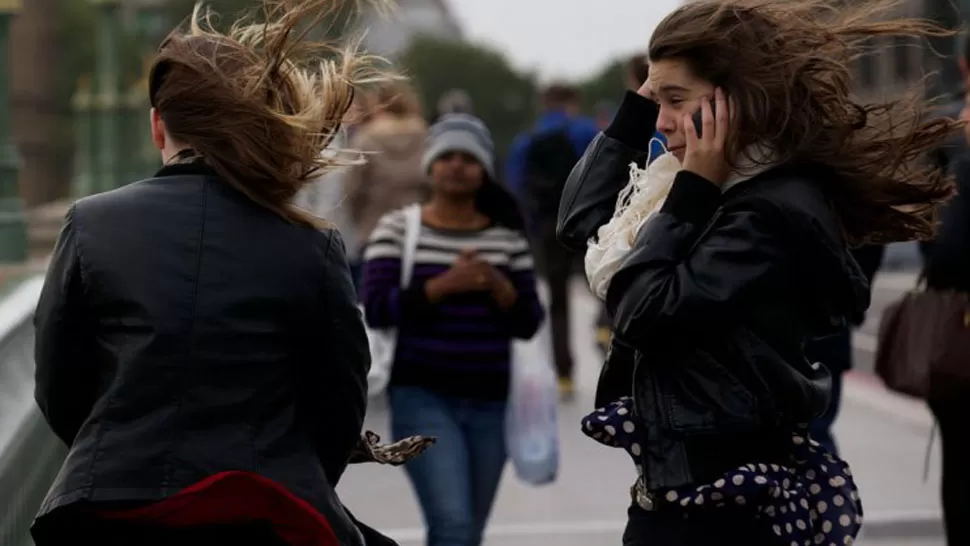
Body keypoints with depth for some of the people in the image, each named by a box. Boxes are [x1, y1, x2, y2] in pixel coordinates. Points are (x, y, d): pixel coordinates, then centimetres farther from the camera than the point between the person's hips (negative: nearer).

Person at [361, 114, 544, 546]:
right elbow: (376, 310, -11)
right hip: (422, 398, -4)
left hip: (490, 402, 4)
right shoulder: (397, 229, 0)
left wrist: (498, 285, -14)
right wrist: (444, 284, -21)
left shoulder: (507, 236, 7)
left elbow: (528, 324, 4)